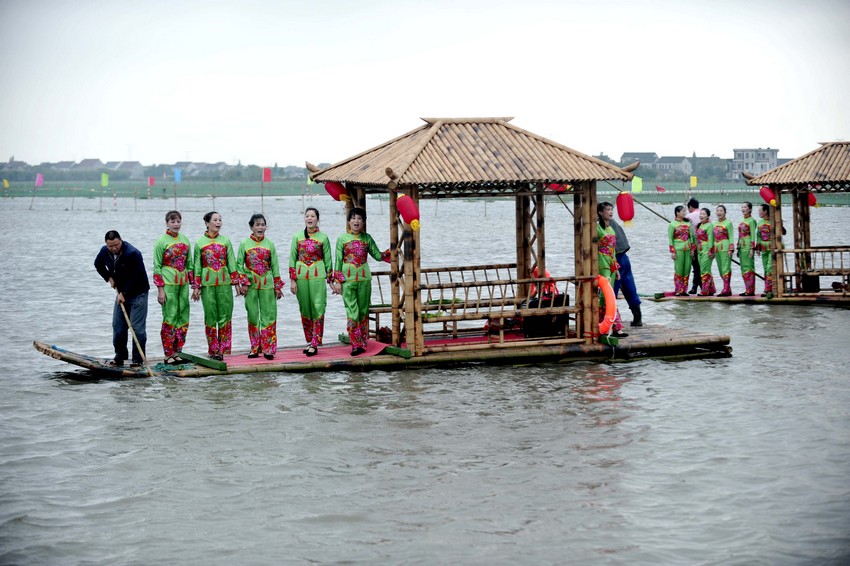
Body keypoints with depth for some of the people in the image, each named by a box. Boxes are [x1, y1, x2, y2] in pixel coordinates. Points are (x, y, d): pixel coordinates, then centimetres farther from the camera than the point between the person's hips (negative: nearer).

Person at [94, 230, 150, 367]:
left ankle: (138, 359, -5)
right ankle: (120, 356, 19)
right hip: (121, 293, 7)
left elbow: (135, 277, -23)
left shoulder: (133, 253, -25)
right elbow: (98, 265, 20)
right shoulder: (104, 252, -3)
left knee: (137, 327, -9)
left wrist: (124, 293, -20)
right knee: (118, 325, 8)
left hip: (137, 293, -7)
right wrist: (109, 277, 7)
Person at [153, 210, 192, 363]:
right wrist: (160, 289, -11)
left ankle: (177, 351, 15)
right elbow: (157, 266, -6)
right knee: (170, 318, -5)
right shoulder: (161, 241, -6)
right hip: (168, 284, -6)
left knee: (183, 318, 6)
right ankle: (168, 354, 1)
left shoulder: (185, 240, 10)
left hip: (183, 283, 6)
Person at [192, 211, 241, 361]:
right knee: (210, 317, 2)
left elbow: (232, 264, 8)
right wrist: (196, 287, -2)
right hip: (207, 284, -1)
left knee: (225, 315, -1)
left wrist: (237, 283, 3)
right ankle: (213, 350, 8)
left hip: (224, 282, 1)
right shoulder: (200, 243, 3)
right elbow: (197, 266, 3)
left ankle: (223, 349, 5)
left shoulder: (225, 241, 7)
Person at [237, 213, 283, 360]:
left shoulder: (270, 244, 5)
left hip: (267, 284, 0)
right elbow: (239, 264, 2)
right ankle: (255, 348, 12)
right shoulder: (244, 244, 2)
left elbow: (275, 266, 7)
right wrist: (244, 282, -9)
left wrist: (278, 287, 5)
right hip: (250, 285, 0)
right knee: (252, 316, 4)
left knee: (269, 315, -3)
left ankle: (268, 349, 0)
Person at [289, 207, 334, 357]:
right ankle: (309, 341, 17)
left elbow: (328, 260, 5)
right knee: (305, 309, 7)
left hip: (318, 276, -2)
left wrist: (330, 280, 2)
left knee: (318, 309, -7)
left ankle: (315, 344, -6)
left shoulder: (323, 237, 3)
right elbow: (292, 259, 8)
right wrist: (292, 280, 2)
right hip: (301, 275, 2)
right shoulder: (297, 237, 7)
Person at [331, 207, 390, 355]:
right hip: (348, 279, -3)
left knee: (363, 311, 7)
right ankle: (356, 345, -6)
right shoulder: (342, 238, 1)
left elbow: (378, 255, 12)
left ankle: (363, 343, 14)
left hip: (364, 278, 3)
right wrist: (337, 281, -3)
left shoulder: (367, 238, 8)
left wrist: (390, 252, -5)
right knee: (352, 312, -8)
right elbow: (338, 260, 1)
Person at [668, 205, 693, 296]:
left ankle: (684, 290, 9)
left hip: (688, 249, 5)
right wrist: (672, 251, -9)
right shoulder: (672, 224, -1)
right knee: (678, 270, -5)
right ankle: (678, 290, -1)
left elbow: (691, 236, 16)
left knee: (687, 270, 3)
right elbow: (670, 239, -3)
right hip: (678, 250, -5)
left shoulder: (687, 223, 14)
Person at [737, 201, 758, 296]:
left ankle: (751, 290, -6)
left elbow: (753, 235, -13)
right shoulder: (742, 221, 17)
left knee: (749, 267, -7)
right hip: (742, 246, 9)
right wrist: (738, 249, 19)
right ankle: (747, 289, 11)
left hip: (748, 245, -9)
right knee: (744, 268, 8)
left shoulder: (751, 221, -8)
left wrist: (752, 249, -19)